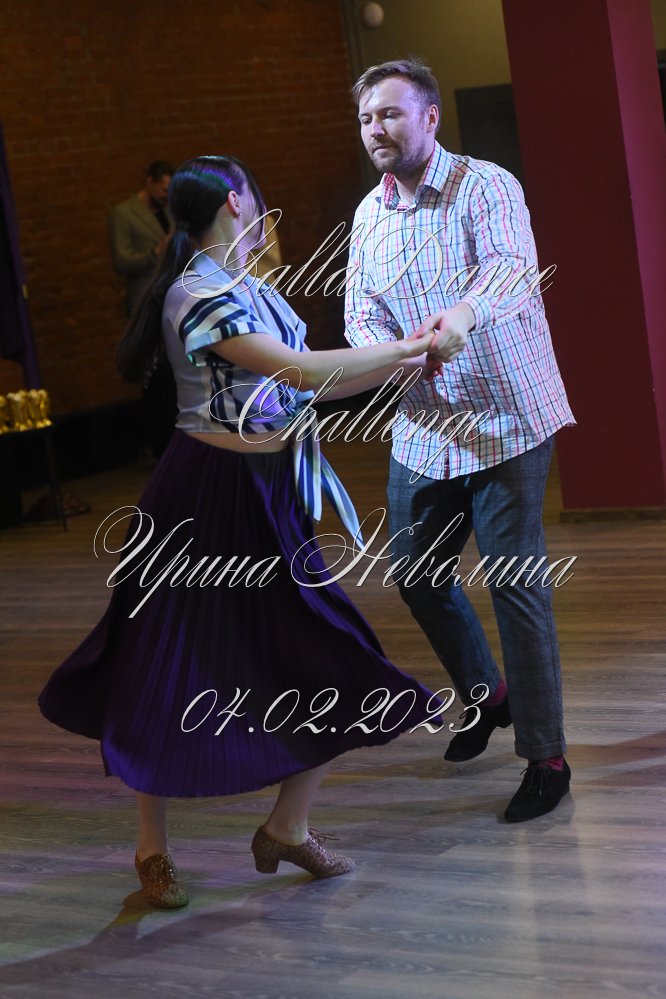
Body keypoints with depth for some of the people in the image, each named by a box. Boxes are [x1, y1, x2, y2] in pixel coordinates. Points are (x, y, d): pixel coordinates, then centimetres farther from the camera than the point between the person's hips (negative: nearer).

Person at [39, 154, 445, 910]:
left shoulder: (246, 287, 10)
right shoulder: (198, 294, -19)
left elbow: (308, 384, 11)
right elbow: (301, 371, -23)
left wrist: (402, 362, 5)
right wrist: (410, 346, -15)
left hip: (268, 495, 9)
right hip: (209, 498, -9)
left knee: (332, 673, 7)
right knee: (177, 677, 4)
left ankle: (288, 827, 22)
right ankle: (152, 848, 19)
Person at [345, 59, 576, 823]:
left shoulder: (485, 186, -11)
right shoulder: (369, 216, 8)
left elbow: (513, 266, -30)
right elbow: (360, 311, 1)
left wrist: (466, 312, -52)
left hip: (506, 421, -6)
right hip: (422, 429, 7)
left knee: (515, 584, -8)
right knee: (417, 578, 14)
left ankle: (545, 757, 3)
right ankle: (487, 695, 40)